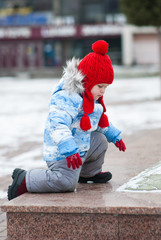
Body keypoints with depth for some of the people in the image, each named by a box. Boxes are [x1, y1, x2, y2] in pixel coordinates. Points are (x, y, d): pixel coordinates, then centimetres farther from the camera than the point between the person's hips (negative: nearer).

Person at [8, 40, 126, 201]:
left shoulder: (91, 100, 14)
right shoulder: (66, 98, -23)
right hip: (61, 153, -10)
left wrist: (115, 136, 30)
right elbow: (58, 125, -35)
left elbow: (100, 121, 33)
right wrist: (69, 150, -45)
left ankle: (89, 173, 36)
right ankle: (23, 180, -13)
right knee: (66, 182, -24)